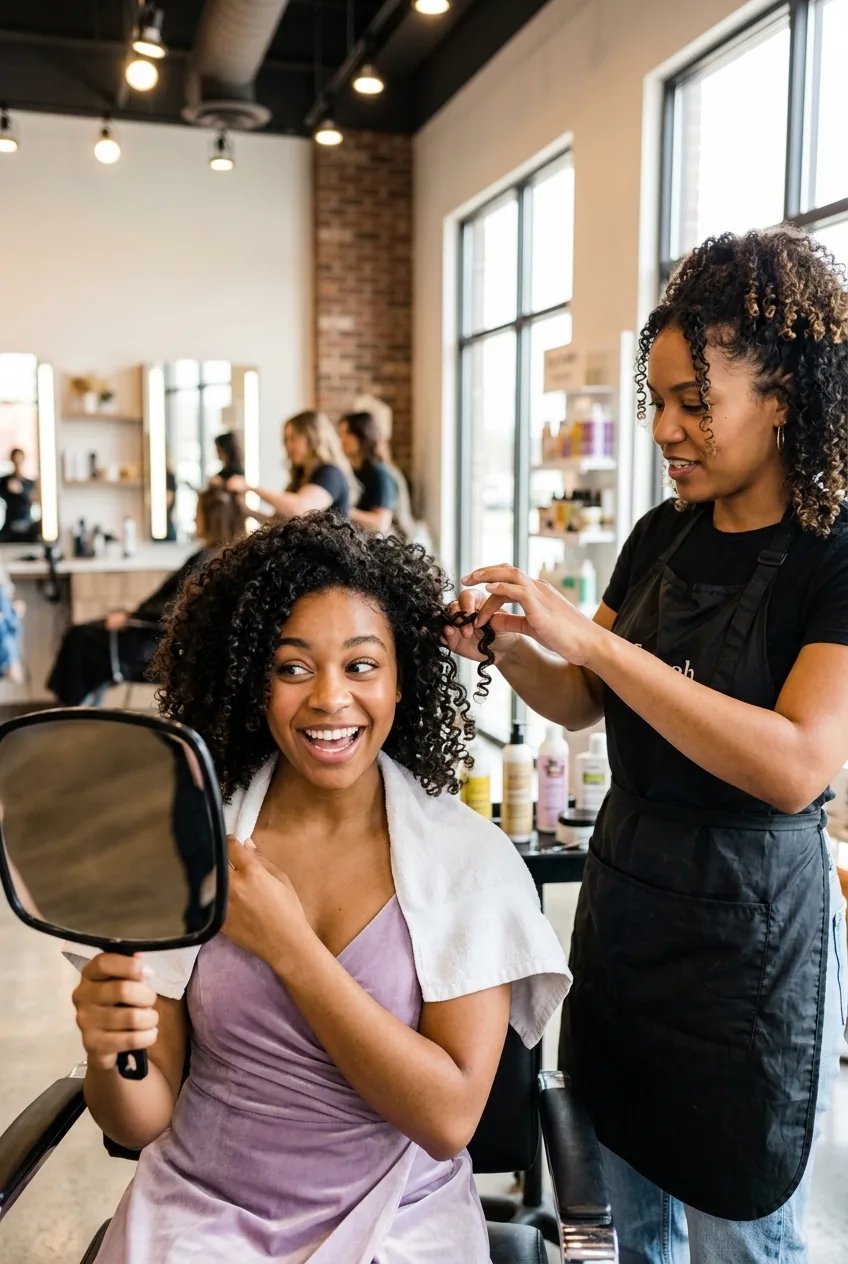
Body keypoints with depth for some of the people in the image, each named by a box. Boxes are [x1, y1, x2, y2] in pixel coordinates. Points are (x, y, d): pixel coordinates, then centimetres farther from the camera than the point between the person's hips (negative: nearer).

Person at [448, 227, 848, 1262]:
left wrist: (589, 635, -30)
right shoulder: (666, 534, 3)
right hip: (623, 895, 6)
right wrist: (507, 645, -12)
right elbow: (582, 702, 10)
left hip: (749, 929, -6)